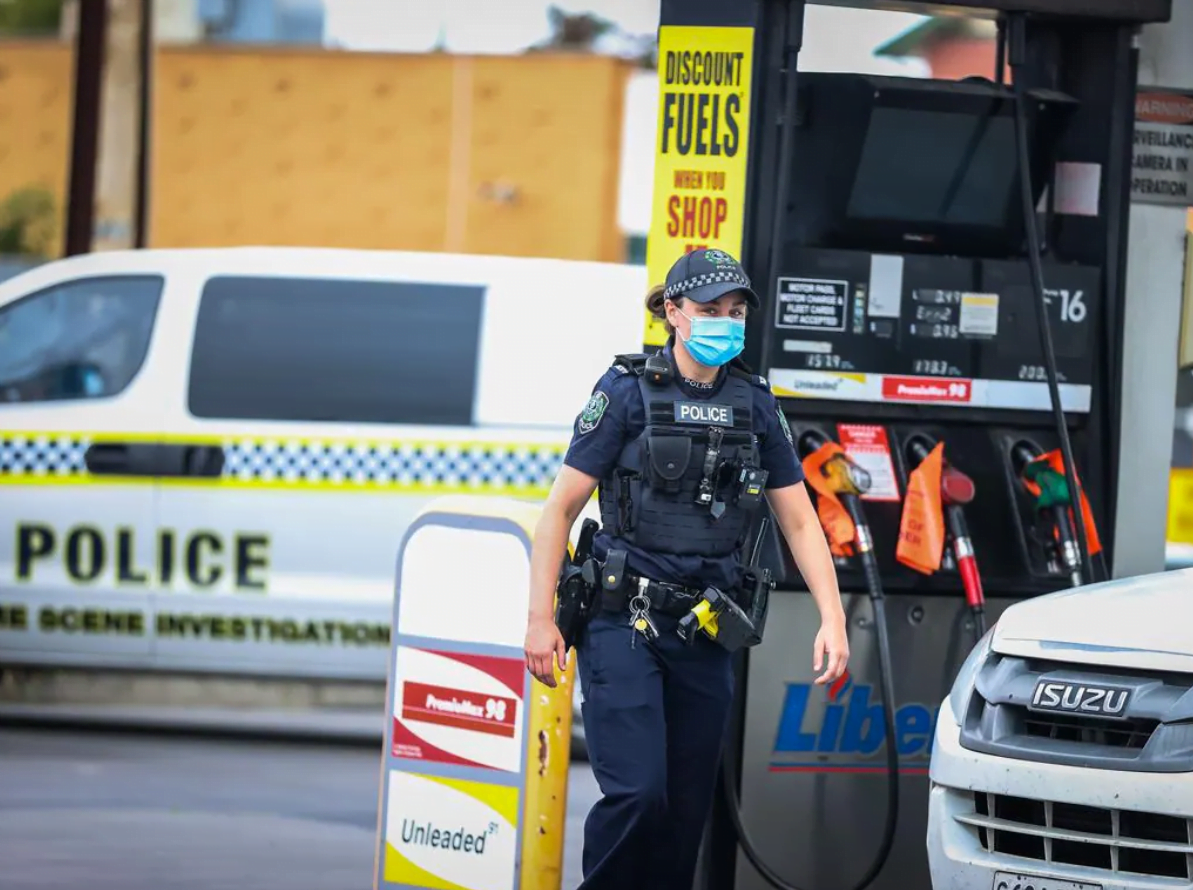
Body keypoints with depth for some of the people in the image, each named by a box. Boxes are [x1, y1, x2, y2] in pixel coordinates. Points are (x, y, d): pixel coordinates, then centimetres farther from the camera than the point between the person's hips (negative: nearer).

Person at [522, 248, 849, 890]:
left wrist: (832, 618, 0)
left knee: (688, 808, 4)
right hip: (624, 622, -5)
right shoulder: (628, 393, -4)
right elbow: (561, 508, -3)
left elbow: (799, 521, 12)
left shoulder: (755, 405, 9)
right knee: (636, 793, -17)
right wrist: (541, 619, -8)